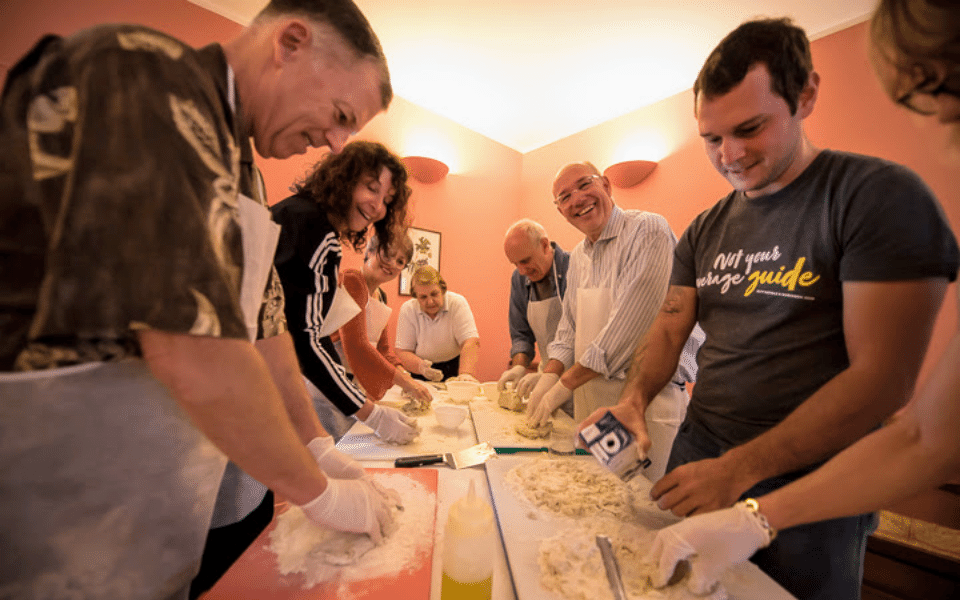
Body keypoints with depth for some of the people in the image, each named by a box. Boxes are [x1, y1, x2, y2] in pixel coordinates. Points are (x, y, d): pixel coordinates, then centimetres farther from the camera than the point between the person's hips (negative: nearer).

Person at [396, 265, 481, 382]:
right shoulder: (407, 310, -8)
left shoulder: (458, 303, -13)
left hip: (454, 368, 0)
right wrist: (421, 366, -29)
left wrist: (466, 373, -40)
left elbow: (471, 343, -23)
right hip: (420, 376, 1)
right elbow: (402, 352, -8)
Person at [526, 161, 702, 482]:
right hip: (589, 403, 7)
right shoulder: (578, 256, 11)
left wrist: (565, 384, -16)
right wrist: (549, 377, -4)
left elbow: (628, 325, -21)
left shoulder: (648, 230, -13)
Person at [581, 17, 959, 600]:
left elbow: (883, 378, -19)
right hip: (698, 454, 5)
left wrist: (740, 469, -21)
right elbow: (669, 331, 2)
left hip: (808, 485, -5)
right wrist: (635, 399, -16)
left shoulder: (881, 196, -13)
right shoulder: (705, 231, 3)